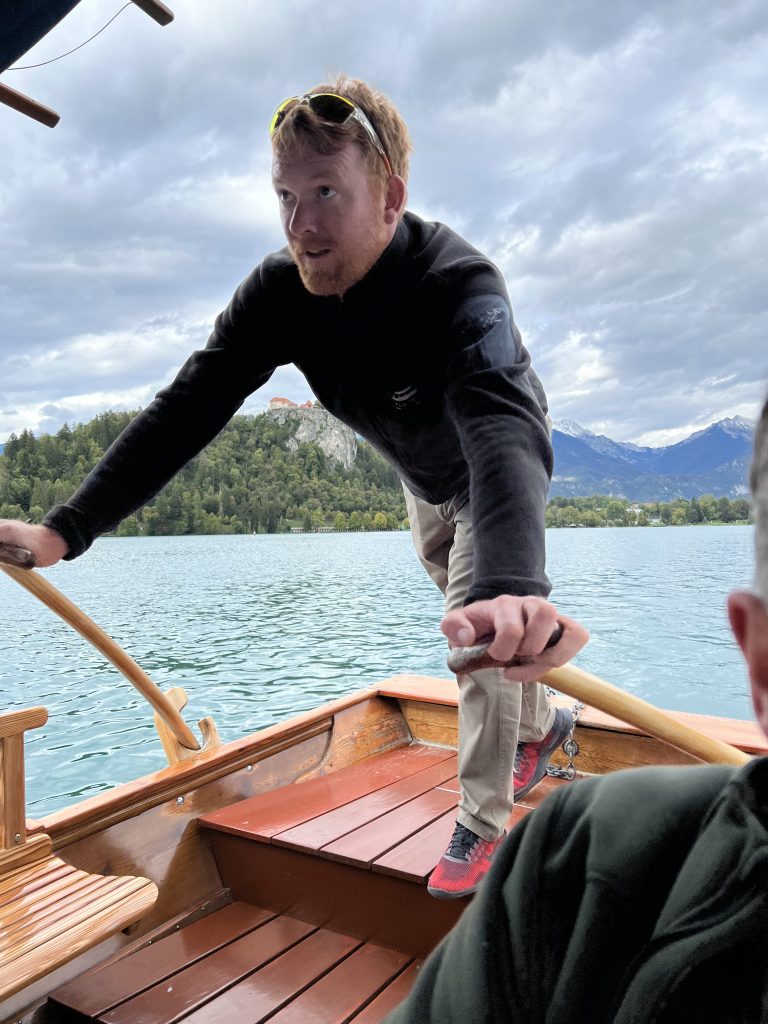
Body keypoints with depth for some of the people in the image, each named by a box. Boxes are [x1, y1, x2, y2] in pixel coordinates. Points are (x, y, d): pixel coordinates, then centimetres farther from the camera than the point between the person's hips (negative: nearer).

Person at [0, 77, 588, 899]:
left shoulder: (459, 286, -41)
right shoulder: (281, 291, -25)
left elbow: (504, 432, -58)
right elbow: (186, 408, -30)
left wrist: (510, 583, -77)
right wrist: (67, 528, -39)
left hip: (498, 472, -5)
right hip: (420, 475, 6)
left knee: (484, 630, -11)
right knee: (462, 603, 20)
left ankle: (482, 822, 14)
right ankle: (539, 724, 48)